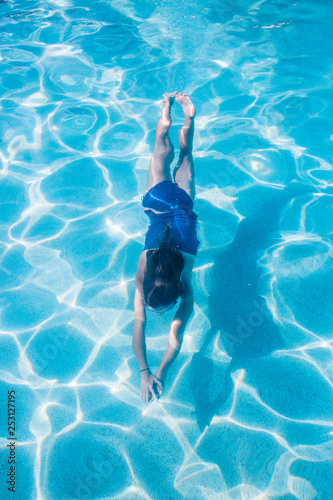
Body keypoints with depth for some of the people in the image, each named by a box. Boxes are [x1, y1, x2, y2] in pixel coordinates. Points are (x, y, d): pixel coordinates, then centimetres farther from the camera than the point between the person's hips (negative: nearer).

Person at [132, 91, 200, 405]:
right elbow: (138, 326, -29)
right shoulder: (143, 278, -31)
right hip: (159, 204, 1)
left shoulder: (184, 285, -32)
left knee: (184, 156, 26)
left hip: (181, 208, 0)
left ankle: (188, 117, 45)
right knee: (164, 152, 25)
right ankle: (168, 106, 45)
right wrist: (144, 372, -36)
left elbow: (176, 336, -29)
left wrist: (159, 374, -33)